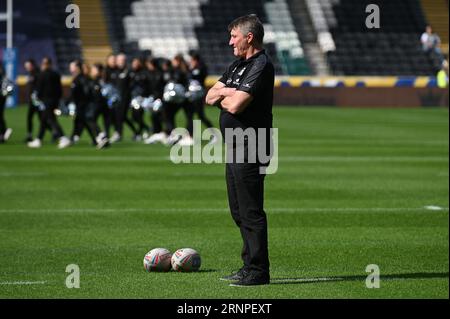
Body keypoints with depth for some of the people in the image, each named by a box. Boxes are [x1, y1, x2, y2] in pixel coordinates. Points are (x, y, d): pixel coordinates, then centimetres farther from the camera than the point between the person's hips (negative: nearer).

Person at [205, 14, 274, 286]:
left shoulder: (261, 66, -13)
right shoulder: (238, 65, 18)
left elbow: (236, 105, -22)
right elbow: (210, 97, 17)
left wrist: (223, 98, -1)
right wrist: (225, 92, -4)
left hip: (250, 148, -10)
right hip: (235, 148, 10)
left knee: (251, 212, -9)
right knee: (239, 212, 14)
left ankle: (259, 271, -7)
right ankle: (250, 266, 21)